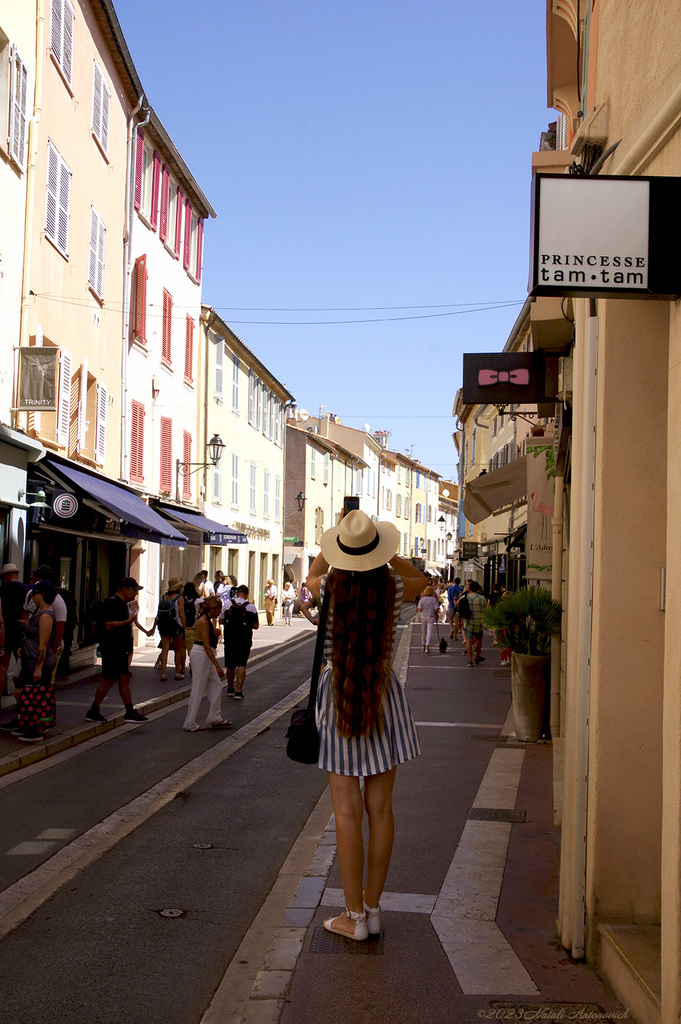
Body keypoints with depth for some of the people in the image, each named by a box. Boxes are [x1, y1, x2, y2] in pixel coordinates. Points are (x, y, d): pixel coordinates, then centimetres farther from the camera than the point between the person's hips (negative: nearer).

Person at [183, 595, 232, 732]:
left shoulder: (208, 620, 13)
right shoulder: (203, 622, -18)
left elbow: (212, 642, 23)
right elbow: (206, 646, -24)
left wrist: (217, 633, 1)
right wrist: (217, 666, -27)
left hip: (206, 657, 10)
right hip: (200, 655, -10)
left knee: (216, 686, 11)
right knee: (198, 690, -5)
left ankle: (215, 719, 17)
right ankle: (190, 724, 2)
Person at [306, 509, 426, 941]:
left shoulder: (330, 589, -9)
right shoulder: (395, 589, -7)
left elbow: (313, 576, 18)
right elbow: (421, 578, 19)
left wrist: (337, 546, 18)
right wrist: (384, 553, 16)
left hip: (338, 695, -1)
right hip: (383, 696, 1)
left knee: (348, 811, 1)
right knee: (380, 808, 9)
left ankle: (354, 916, 7)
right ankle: (373, 909, 17)